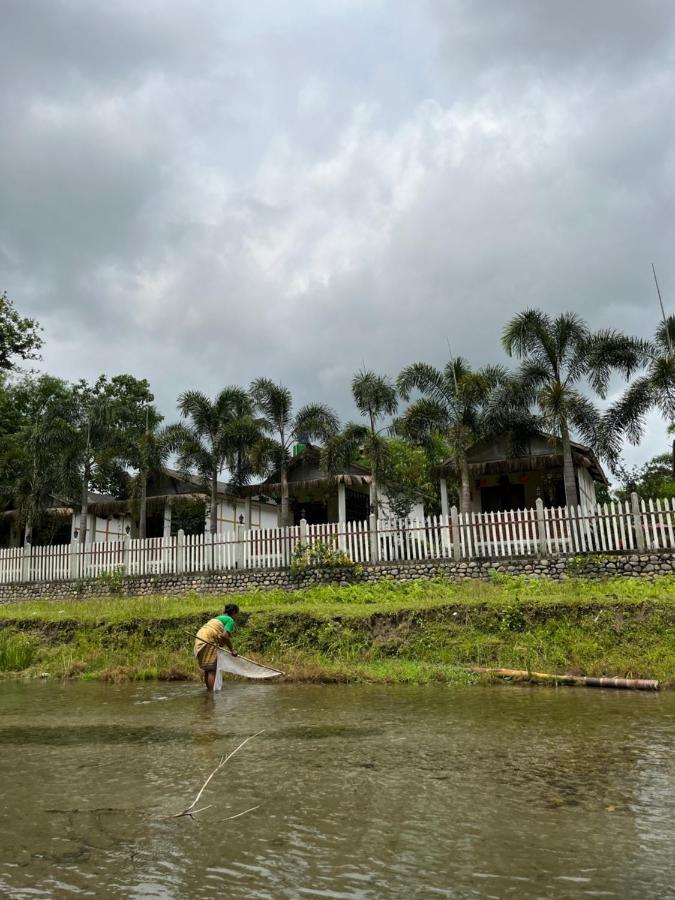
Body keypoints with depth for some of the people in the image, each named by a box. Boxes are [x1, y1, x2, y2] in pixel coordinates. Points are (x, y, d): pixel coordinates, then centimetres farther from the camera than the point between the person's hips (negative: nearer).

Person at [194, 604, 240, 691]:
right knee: (212, 670, -7)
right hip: (208, 642, -9)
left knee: (207, 669, 15)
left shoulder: (219, 617, 25)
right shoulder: (230, 620, -2)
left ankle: (209, 690, 22)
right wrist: (232, 649, -10)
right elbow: (225, 636, -17)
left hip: (200, 640, 9)